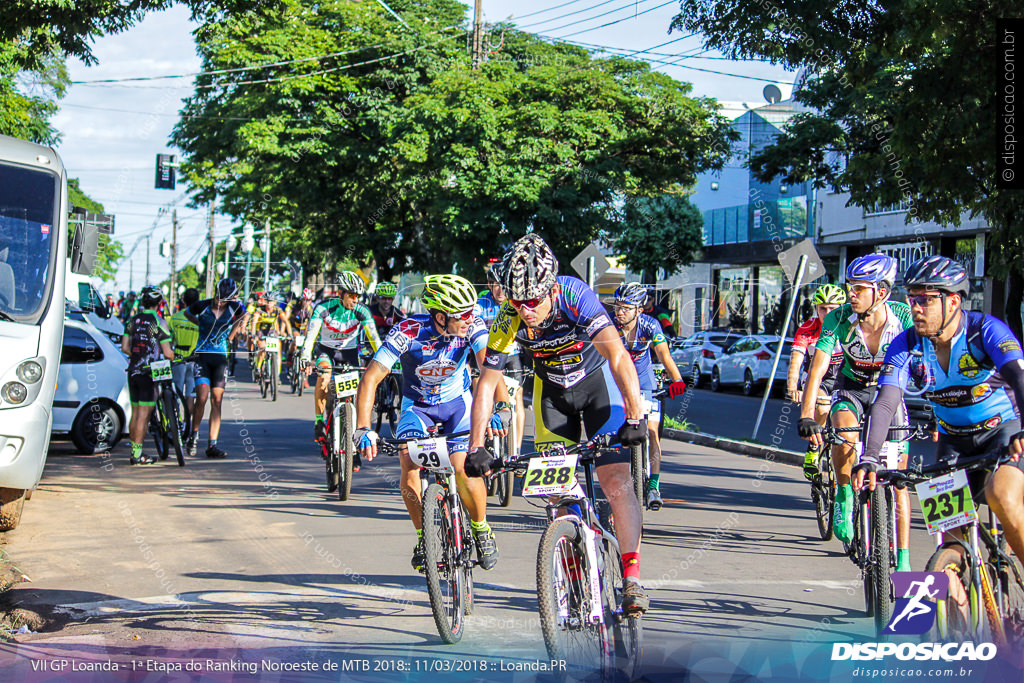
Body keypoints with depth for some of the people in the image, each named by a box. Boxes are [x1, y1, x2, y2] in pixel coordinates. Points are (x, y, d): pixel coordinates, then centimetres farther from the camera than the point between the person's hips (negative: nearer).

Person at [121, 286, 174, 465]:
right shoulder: (159, 322, -10)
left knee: (135, 413, 13)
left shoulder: (132, 321, 8)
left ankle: (133, 451, 16)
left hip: (133, 371, 6)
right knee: (144, 415, -4)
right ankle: (138, 455, -4)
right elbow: (167, 352, -12)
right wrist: (172, 357, 10)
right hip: (149, 373, -6)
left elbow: (125, 347, 8)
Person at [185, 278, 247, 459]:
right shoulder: (202, 306, -6)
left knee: (217, 401, -3)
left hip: (220, 357, 2)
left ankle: (212, 445, -1)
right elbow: (187, 313, 15)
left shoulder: (235, 307, -3)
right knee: (202, 397, -15)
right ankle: (193, 436, 6)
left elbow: (242, 317, 21)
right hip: (202, 355, -2)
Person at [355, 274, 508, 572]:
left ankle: (481, 528, 7)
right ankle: (424, 537, -2)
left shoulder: (472, 326, -25)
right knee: (409, 464, -24)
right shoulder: (408, 332, -30)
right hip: (418, 404, 0)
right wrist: (363, 429, -43)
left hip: (457, 401, 0)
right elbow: (371, 378, -32)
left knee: (464, 469, -21)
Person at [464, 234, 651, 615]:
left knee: (616, 480, -16)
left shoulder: (574, 296, -35)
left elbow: (617, 354, -44)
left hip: (597, 381, -3)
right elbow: (486, 384, -18)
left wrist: (635, 418, -54)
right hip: (552, 390, 3)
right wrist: (476, 448, -27)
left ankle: (632, 580, -13)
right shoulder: (509, 319, -25)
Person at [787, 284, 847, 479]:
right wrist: (792, 388, -48)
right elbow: (796, 361, -30)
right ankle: (812, 452, -12)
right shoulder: (807, 330, -19)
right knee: (823, 408, -29)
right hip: (817, 379, -1)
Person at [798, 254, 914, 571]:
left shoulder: (904, 317, -26)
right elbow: (817, 368, -29)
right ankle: (844, 497, -10)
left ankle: (903, 559, 2)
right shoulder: (839, 319, -25)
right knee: (844, 430, -35)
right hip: (851, 389, 0)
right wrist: (806, 416, -40)